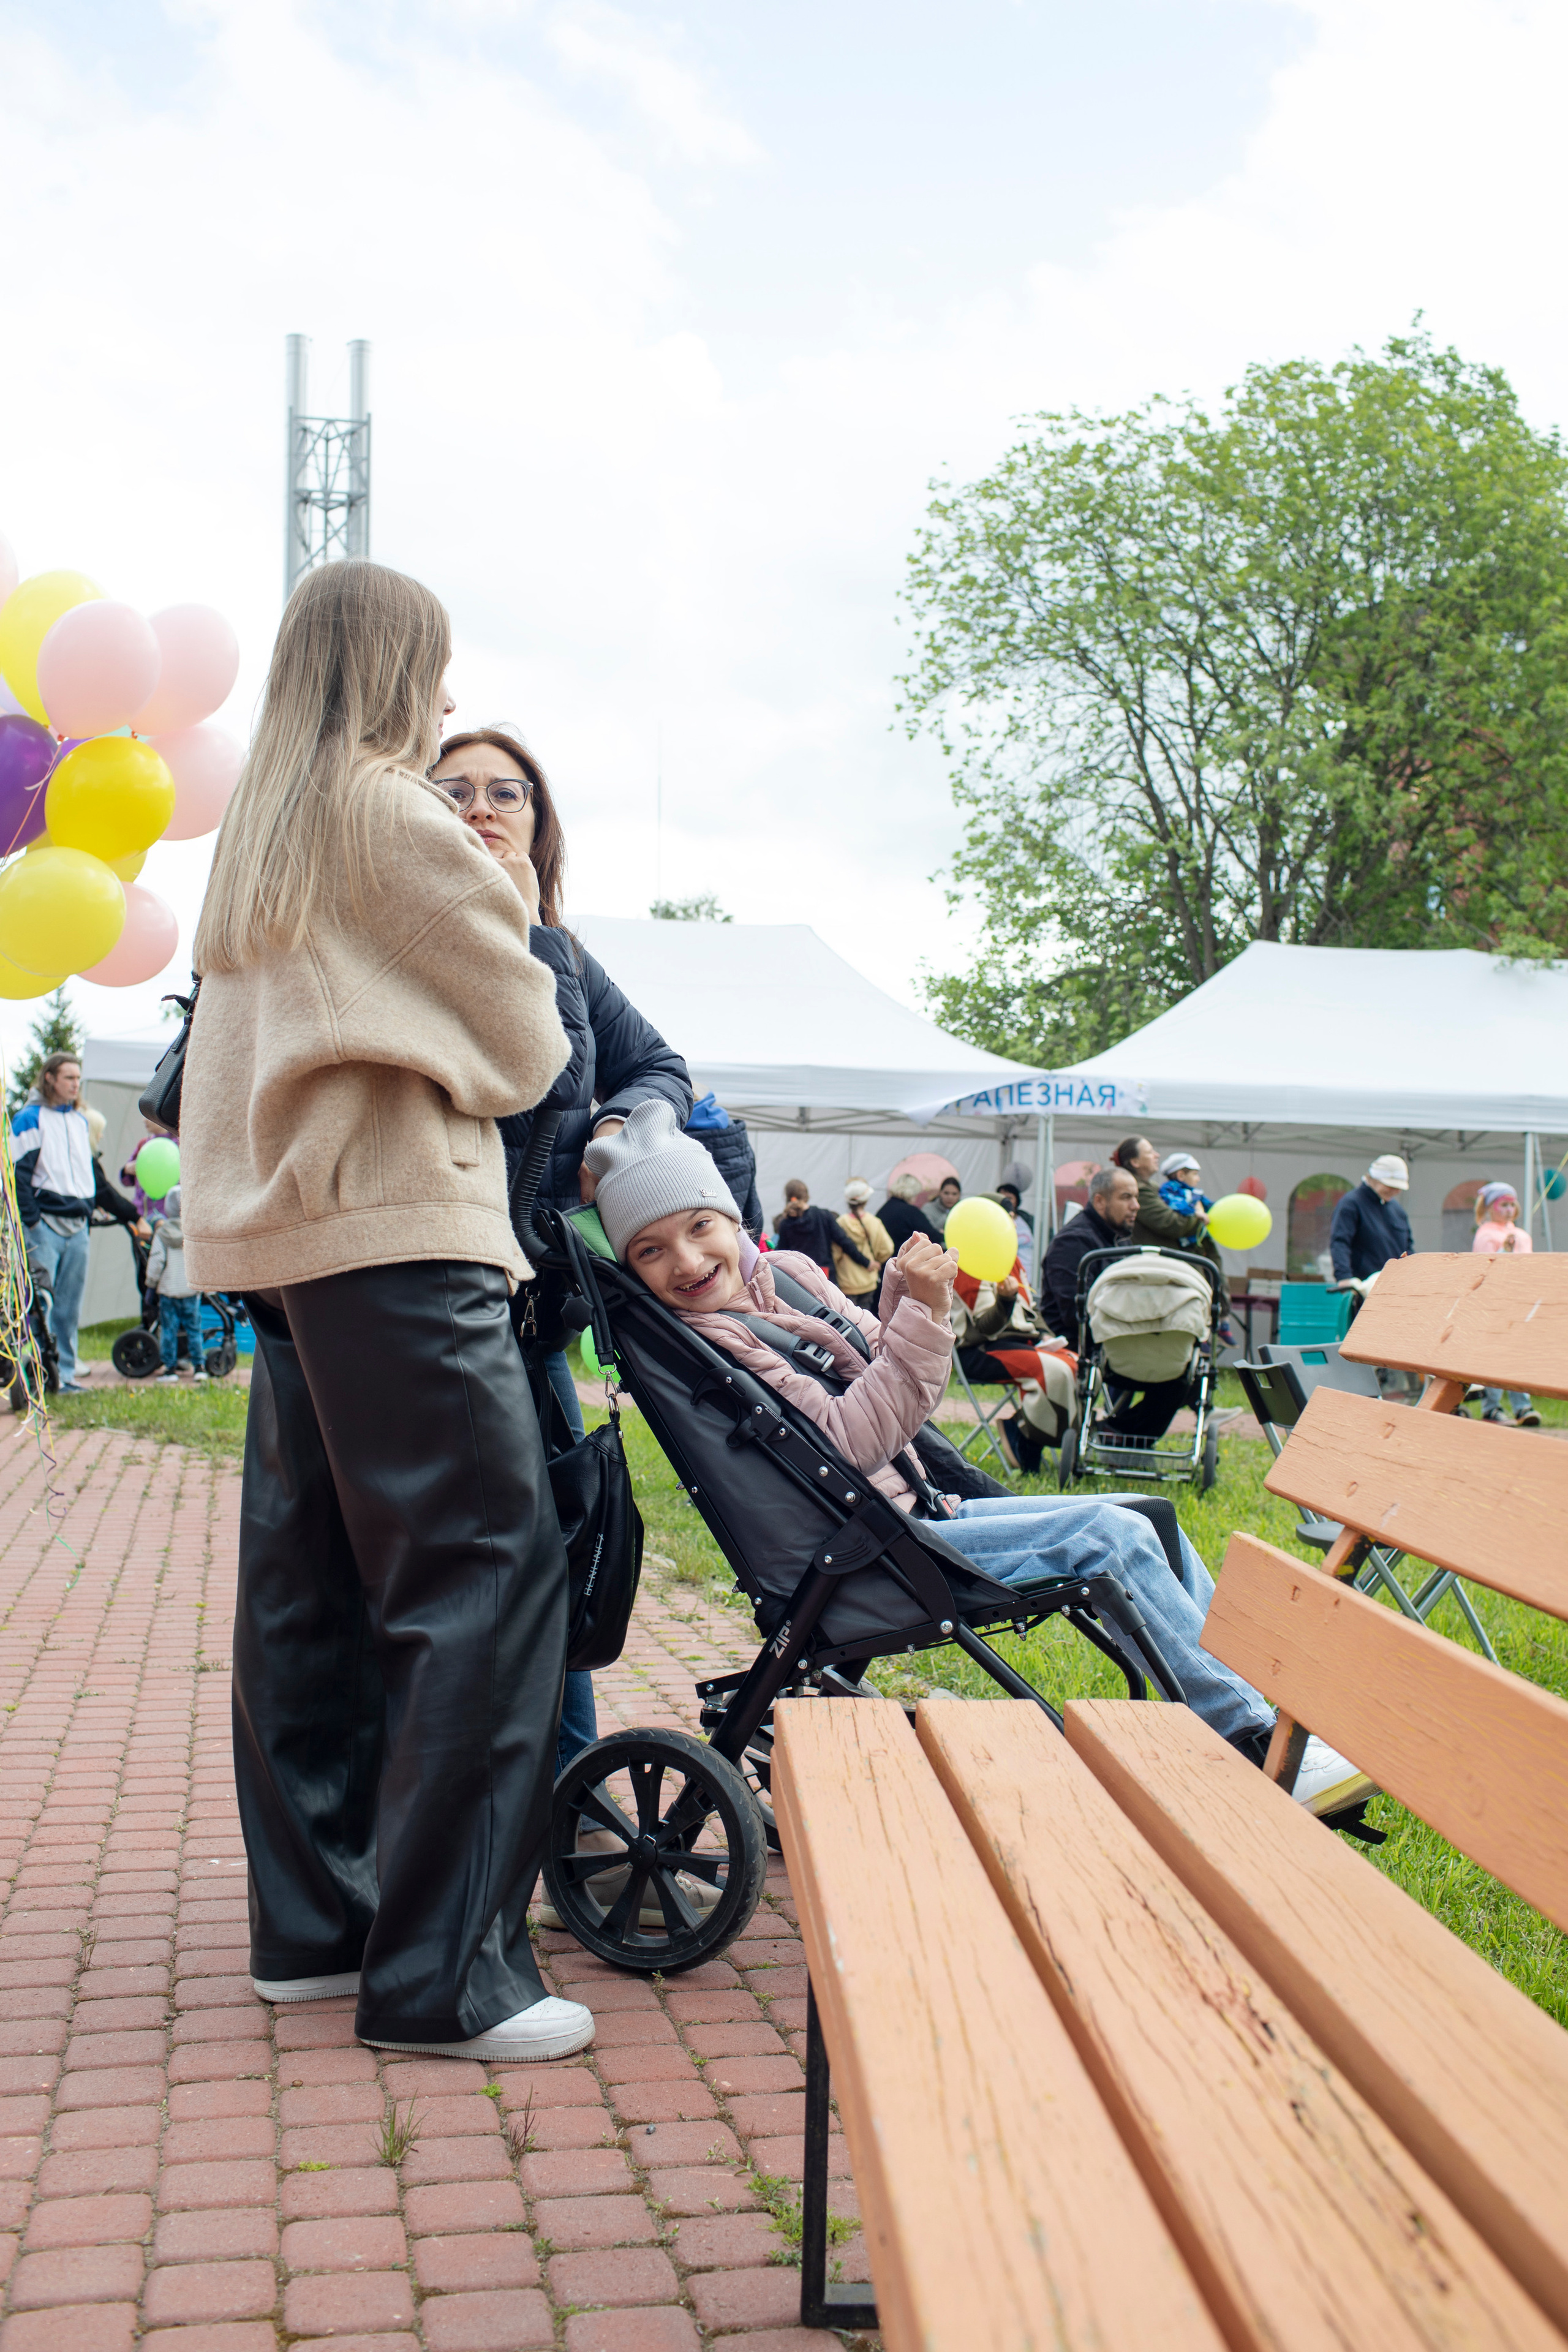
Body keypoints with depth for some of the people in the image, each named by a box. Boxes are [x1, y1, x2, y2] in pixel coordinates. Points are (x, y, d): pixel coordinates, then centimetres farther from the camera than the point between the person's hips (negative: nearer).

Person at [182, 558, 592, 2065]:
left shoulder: (256, 832, 20)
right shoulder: (392, 813, -5)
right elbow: (520, 1044, -1)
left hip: (280, 1234, 9)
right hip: (396, 1227, -9)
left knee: (313, 1579, 11)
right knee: (486, 1569, -9)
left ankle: (312, 1921, 19)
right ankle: (441, 1971, -10)